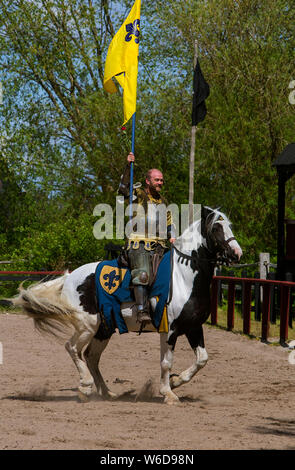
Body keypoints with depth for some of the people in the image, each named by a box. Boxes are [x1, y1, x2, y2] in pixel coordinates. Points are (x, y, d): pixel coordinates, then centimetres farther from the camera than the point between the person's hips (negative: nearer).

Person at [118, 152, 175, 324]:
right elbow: (123, 189, -13)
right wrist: (128, 166, -21)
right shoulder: (138, 194, 6)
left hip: (159, 246, 6)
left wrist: (172, 237, 13)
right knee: (142, 275, -22)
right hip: (139, 244, -6)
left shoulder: (163, 201, 23)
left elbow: (169, 224, 31)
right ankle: (142, 312, -29)